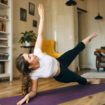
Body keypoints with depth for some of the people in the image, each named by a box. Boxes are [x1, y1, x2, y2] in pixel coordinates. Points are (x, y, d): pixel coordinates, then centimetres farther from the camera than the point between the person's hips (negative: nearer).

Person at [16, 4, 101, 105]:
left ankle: (89, 38, 51)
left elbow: (40, 34, -29)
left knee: (76, 50, 20)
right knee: (80, 79, 19)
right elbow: (33, 92, -26)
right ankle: (89, 81, 56)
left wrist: (42, 16, -28)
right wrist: (27, 95, -49)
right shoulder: (34, 74, -37)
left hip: (60, 62, 3)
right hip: (61, 76, -3)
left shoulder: (37, 53, -31)